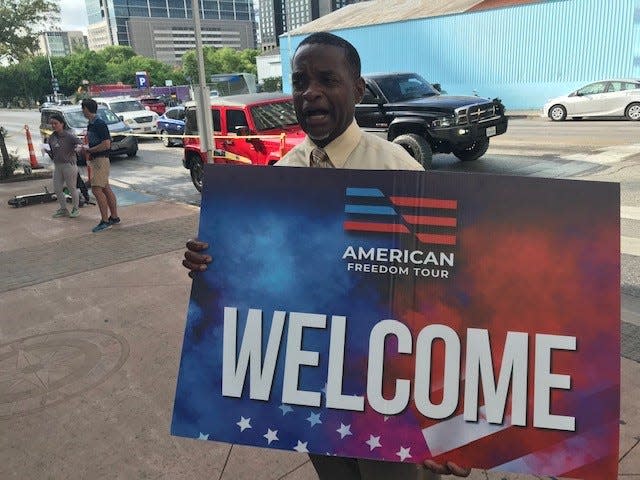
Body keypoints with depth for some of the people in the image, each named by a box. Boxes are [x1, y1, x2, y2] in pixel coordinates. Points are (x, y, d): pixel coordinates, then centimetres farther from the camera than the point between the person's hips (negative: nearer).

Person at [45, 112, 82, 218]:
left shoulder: (68, 136, -11)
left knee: (72, 188, 4)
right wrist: (47, 151, -7)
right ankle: (63, 209, 23)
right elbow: (52, 153, 13)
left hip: (69, 165, -6)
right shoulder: (51, 138, 7)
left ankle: (75, 209, 19)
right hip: (57, 166, 6)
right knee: (57, 189, 8)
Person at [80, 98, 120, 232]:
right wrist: (86, 147, 7)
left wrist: (89, 149, -14)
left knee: (96, 189, -13)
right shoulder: (90, 124, 14)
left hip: (101, 159, -10)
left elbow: (106, 144, -22)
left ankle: (105, 221, -10)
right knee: (106, 189, 12)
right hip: (96, 160, 10)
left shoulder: (99, 124, -16)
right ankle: (114, 217, 19)